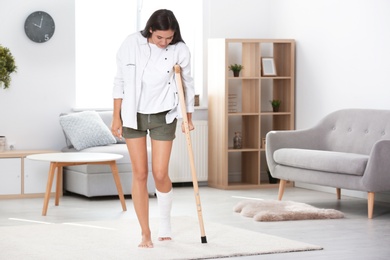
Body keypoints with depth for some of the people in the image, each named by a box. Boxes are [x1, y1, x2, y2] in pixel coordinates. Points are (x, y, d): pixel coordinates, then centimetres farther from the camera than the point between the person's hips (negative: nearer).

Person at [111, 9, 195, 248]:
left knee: (160, 174, -4)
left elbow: (187, 84, 3)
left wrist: (189, 117, 10)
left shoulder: (180, 50, -11)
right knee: (140, 174, 0)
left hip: (163, 116, 0)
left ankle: (165, 222, 25)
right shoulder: (132, 44, -12)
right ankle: (146, 234, 7)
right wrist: (116, 118, -4)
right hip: (134, 115, 0)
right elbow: (120, 82, -4)